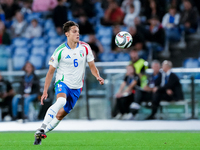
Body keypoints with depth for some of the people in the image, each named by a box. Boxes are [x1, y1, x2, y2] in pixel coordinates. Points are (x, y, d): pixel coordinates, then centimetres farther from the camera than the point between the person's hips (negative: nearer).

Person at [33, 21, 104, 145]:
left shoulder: (85, 48, -2)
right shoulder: (60, 51, -9)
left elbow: (92, 66, 7)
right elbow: (51, 71, -1)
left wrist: (98, 77, -15)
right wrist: (45, 91, -5)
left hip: (76, 87, 3)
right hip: (62, 82, -3)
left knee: (61, 115, 0)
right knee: (61, 101, -35)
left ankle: (41, 134, 15)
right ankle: (41, 128, -33)